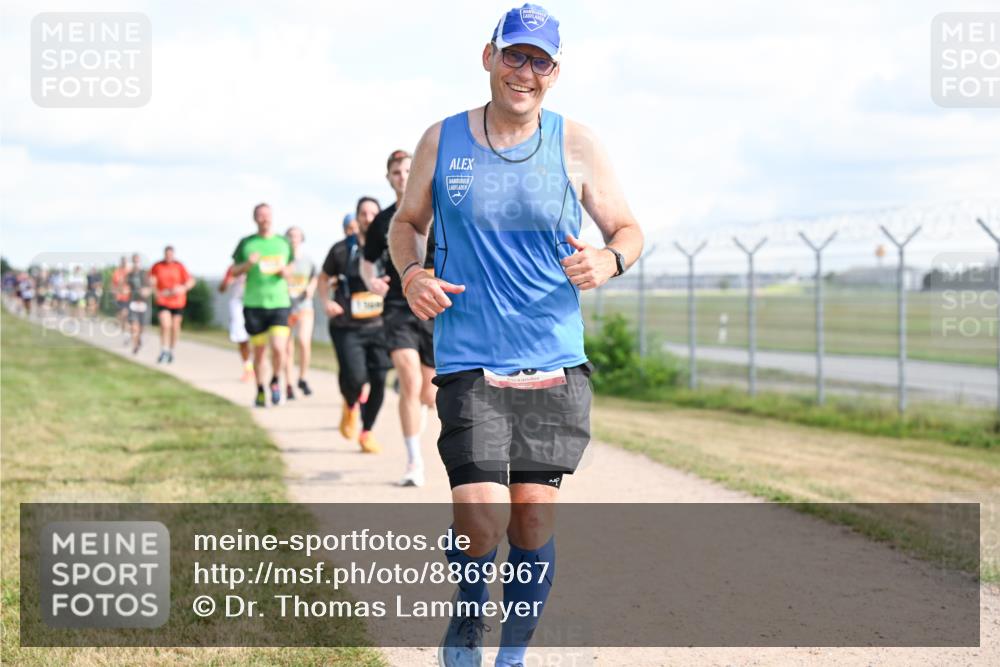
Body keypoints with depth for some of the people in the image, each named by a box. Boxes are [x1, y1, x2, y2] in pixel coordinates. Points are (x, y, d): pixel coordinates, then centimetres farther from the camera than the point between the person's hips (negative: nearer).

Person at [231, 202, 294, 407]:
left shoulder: (283, 242, 9)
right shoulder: (246, 243, 4)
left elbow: (290, 267, 20)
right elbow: (234, 271, 9)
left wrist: (286, 272, -4)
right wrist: (248, 264, -12)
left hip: (279, 303, 0)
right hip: (254, 305, 0)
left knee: (279, 348, -15)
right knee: (259, 351, 5)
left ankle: (275, 381, 13)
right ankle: (260, 391, 24)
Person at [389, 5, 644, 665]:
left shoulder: (576, 145, 3)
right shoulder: (442, 140, 4)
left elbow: (628, 229, 8)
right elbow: (407, 222, 17)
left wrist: (610, 259, -15)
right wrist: (411, 274, -4)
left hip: (555, 366, 1)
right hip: (470, 364, -1)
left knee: (535, 517, 2)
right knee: (481, 519, -12)